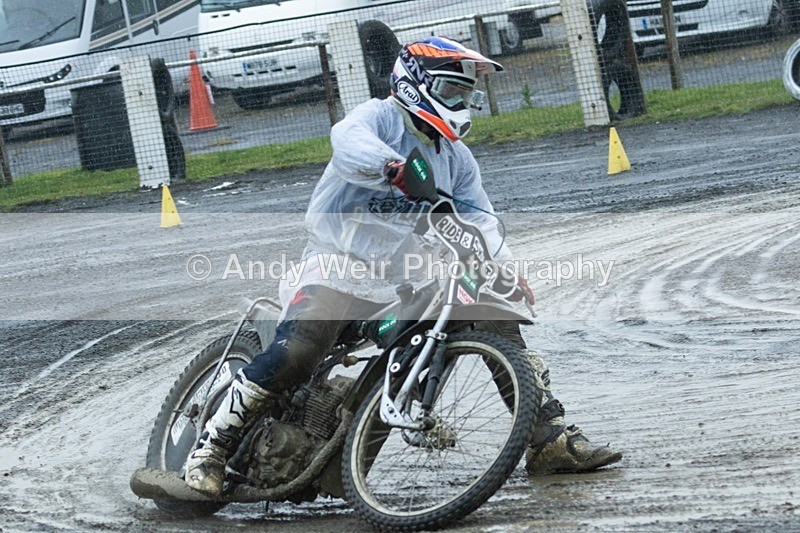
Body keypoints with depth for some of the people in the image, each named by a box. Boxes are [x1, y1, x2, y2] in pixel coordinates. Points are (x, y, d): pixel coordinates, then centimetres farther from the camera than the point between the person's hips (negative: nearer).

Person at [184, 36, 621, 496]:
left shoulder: (457, 159, 20)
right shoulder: (380, 117, -1)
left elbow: (479, 220, 7)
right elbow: (349, 140, -25)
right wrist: (391, 166, -47)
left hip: (410, 279, 6)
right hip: (341, 264, -6)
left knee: (499, 321, -4)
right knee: (296, 352, -28)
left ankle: (552, 439, 3)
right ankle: (209, 453, -18)